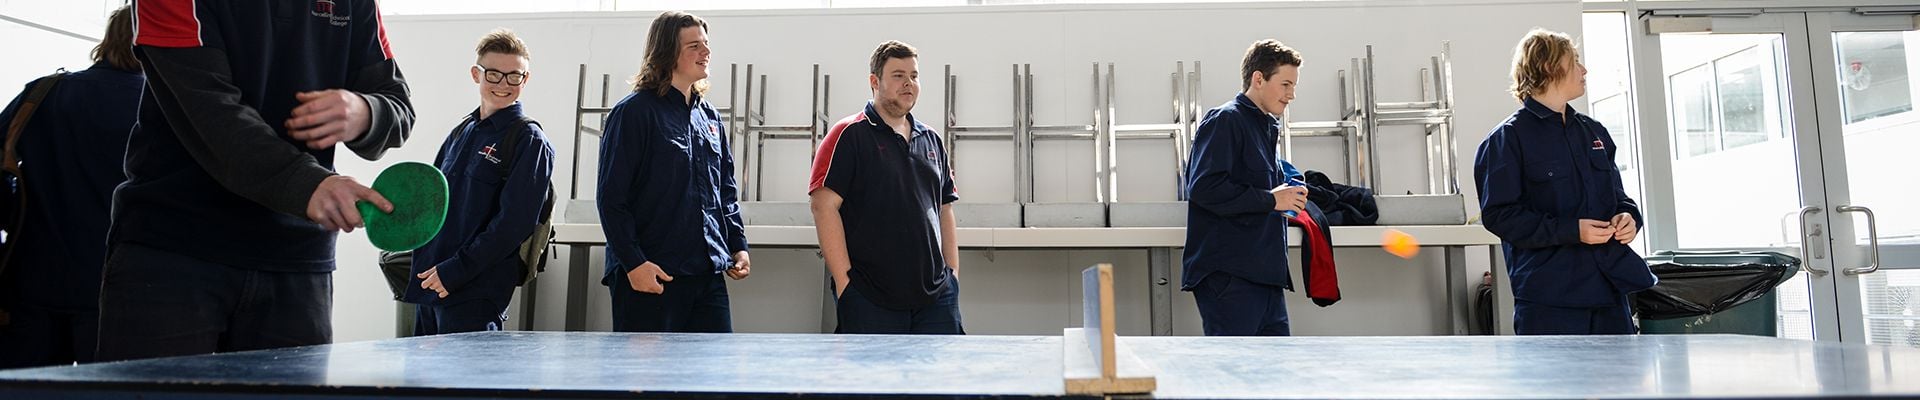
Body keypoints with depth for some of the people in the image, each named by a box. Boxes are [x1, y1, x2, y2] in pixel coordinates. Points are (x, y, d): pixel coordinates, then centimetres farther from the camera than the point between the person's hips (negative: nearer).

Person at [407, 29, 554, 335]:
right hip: (429, 285, 7)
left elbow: (514, 223, -15)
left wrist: (453, 272, -17)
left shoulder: (530, 141, -8)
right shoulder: (461, 133, 14)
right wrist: (425, 267, 6)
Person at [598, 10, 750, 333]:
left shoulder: (710, 117, 15)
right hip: (651, 275, -6)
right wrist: (633, 262, -15)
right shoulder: (634, 112, -6)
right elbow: (612, 198, -10)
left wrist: (738, 246, 11)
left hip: (709, 273, 6)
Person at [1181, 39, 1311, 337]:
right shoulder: (1223, 121, -7)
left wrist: (1289, 196, 9)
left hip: (1264, 272, 9)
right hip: (1228, 275, -9)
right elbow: (1204, 187, -20)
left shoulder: (1267, 127, 23)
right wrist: (1270, 200, -13)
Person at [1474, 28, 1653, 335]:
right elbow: (1498, 214, -11)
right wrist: (1571, 230, -18)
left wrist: (1628, 216, 1)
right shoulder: (1509, 138, -6)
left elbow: (1616, 193, 25)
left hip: (1609, 287, 7)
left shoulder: (1593, 132, 18)